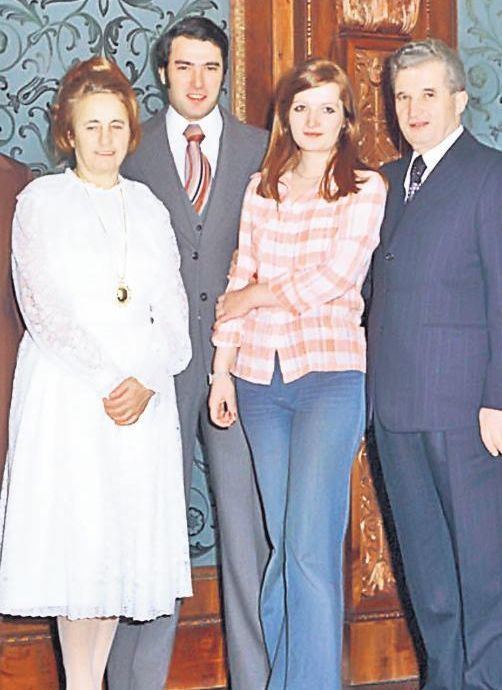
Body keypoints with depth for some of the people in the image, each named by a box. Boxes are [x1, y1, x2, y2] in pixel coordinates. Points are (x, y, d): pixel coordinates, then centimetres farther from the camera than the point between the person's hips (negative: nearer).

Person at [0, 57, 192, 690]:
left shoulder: (148, 206, 13)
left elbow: (172, 311, 8)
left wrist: (146, 382, -8)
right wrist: (107, 378, -12)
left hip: (145, 394, 4)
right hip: (66, 391, -3)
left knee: (128, 536, 3)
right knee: (75, 536, -3)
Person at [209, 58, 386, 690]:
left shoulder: (365, 189, 2)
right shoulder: (261, 189, 14)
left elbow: (335, 276, -8)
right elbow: (240, 279, 14)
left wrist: (254, 297, 3)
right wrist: (222, 369, 10)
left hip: (331, 375, -4)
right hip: (260, 378, 4)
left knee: (311, 548, -10)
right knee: (282, 546, 9)